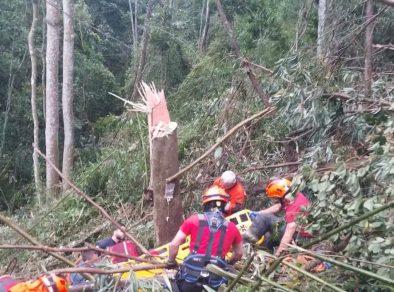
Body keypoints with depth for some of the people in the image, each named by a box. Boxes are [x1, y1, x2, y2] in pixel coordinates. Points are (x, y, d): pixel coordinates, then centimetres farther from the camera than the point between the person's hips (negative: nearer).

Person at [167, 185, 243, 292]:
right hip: (214, 282, 2)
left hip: (190, 277, -2)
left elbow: (174, 244, 3)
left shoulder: (194, 220, 3)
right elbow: (239, 254, 22)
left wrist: (171, 262, 21)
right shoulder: (232, 227, 8)